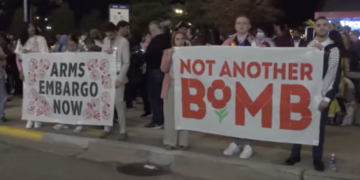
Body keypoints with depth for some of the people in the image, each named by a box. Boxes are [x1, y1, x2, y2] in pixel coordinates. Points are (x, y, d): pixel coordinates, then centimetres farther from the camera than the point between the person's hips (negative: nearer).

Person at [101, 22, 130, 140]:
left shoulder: (123, 42, -7)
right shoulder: (105, 41, 10)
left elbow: (126, 63, -10)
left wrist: (120, 78, -15)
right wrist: (104, 53, -9)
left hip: (117, 76, -5)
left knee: (119, 103, -6)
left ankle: (123, 131, 0)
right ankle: (107, 128, 15)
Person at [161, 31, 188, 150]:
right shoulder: (167, 52, 9)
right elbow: (164, 69, -1)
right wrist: (169, 57, -12)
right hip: (171, 85, 1)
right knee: (170, 114, 1)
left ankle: (183, 142, 3)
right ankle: (170, 141, 7)